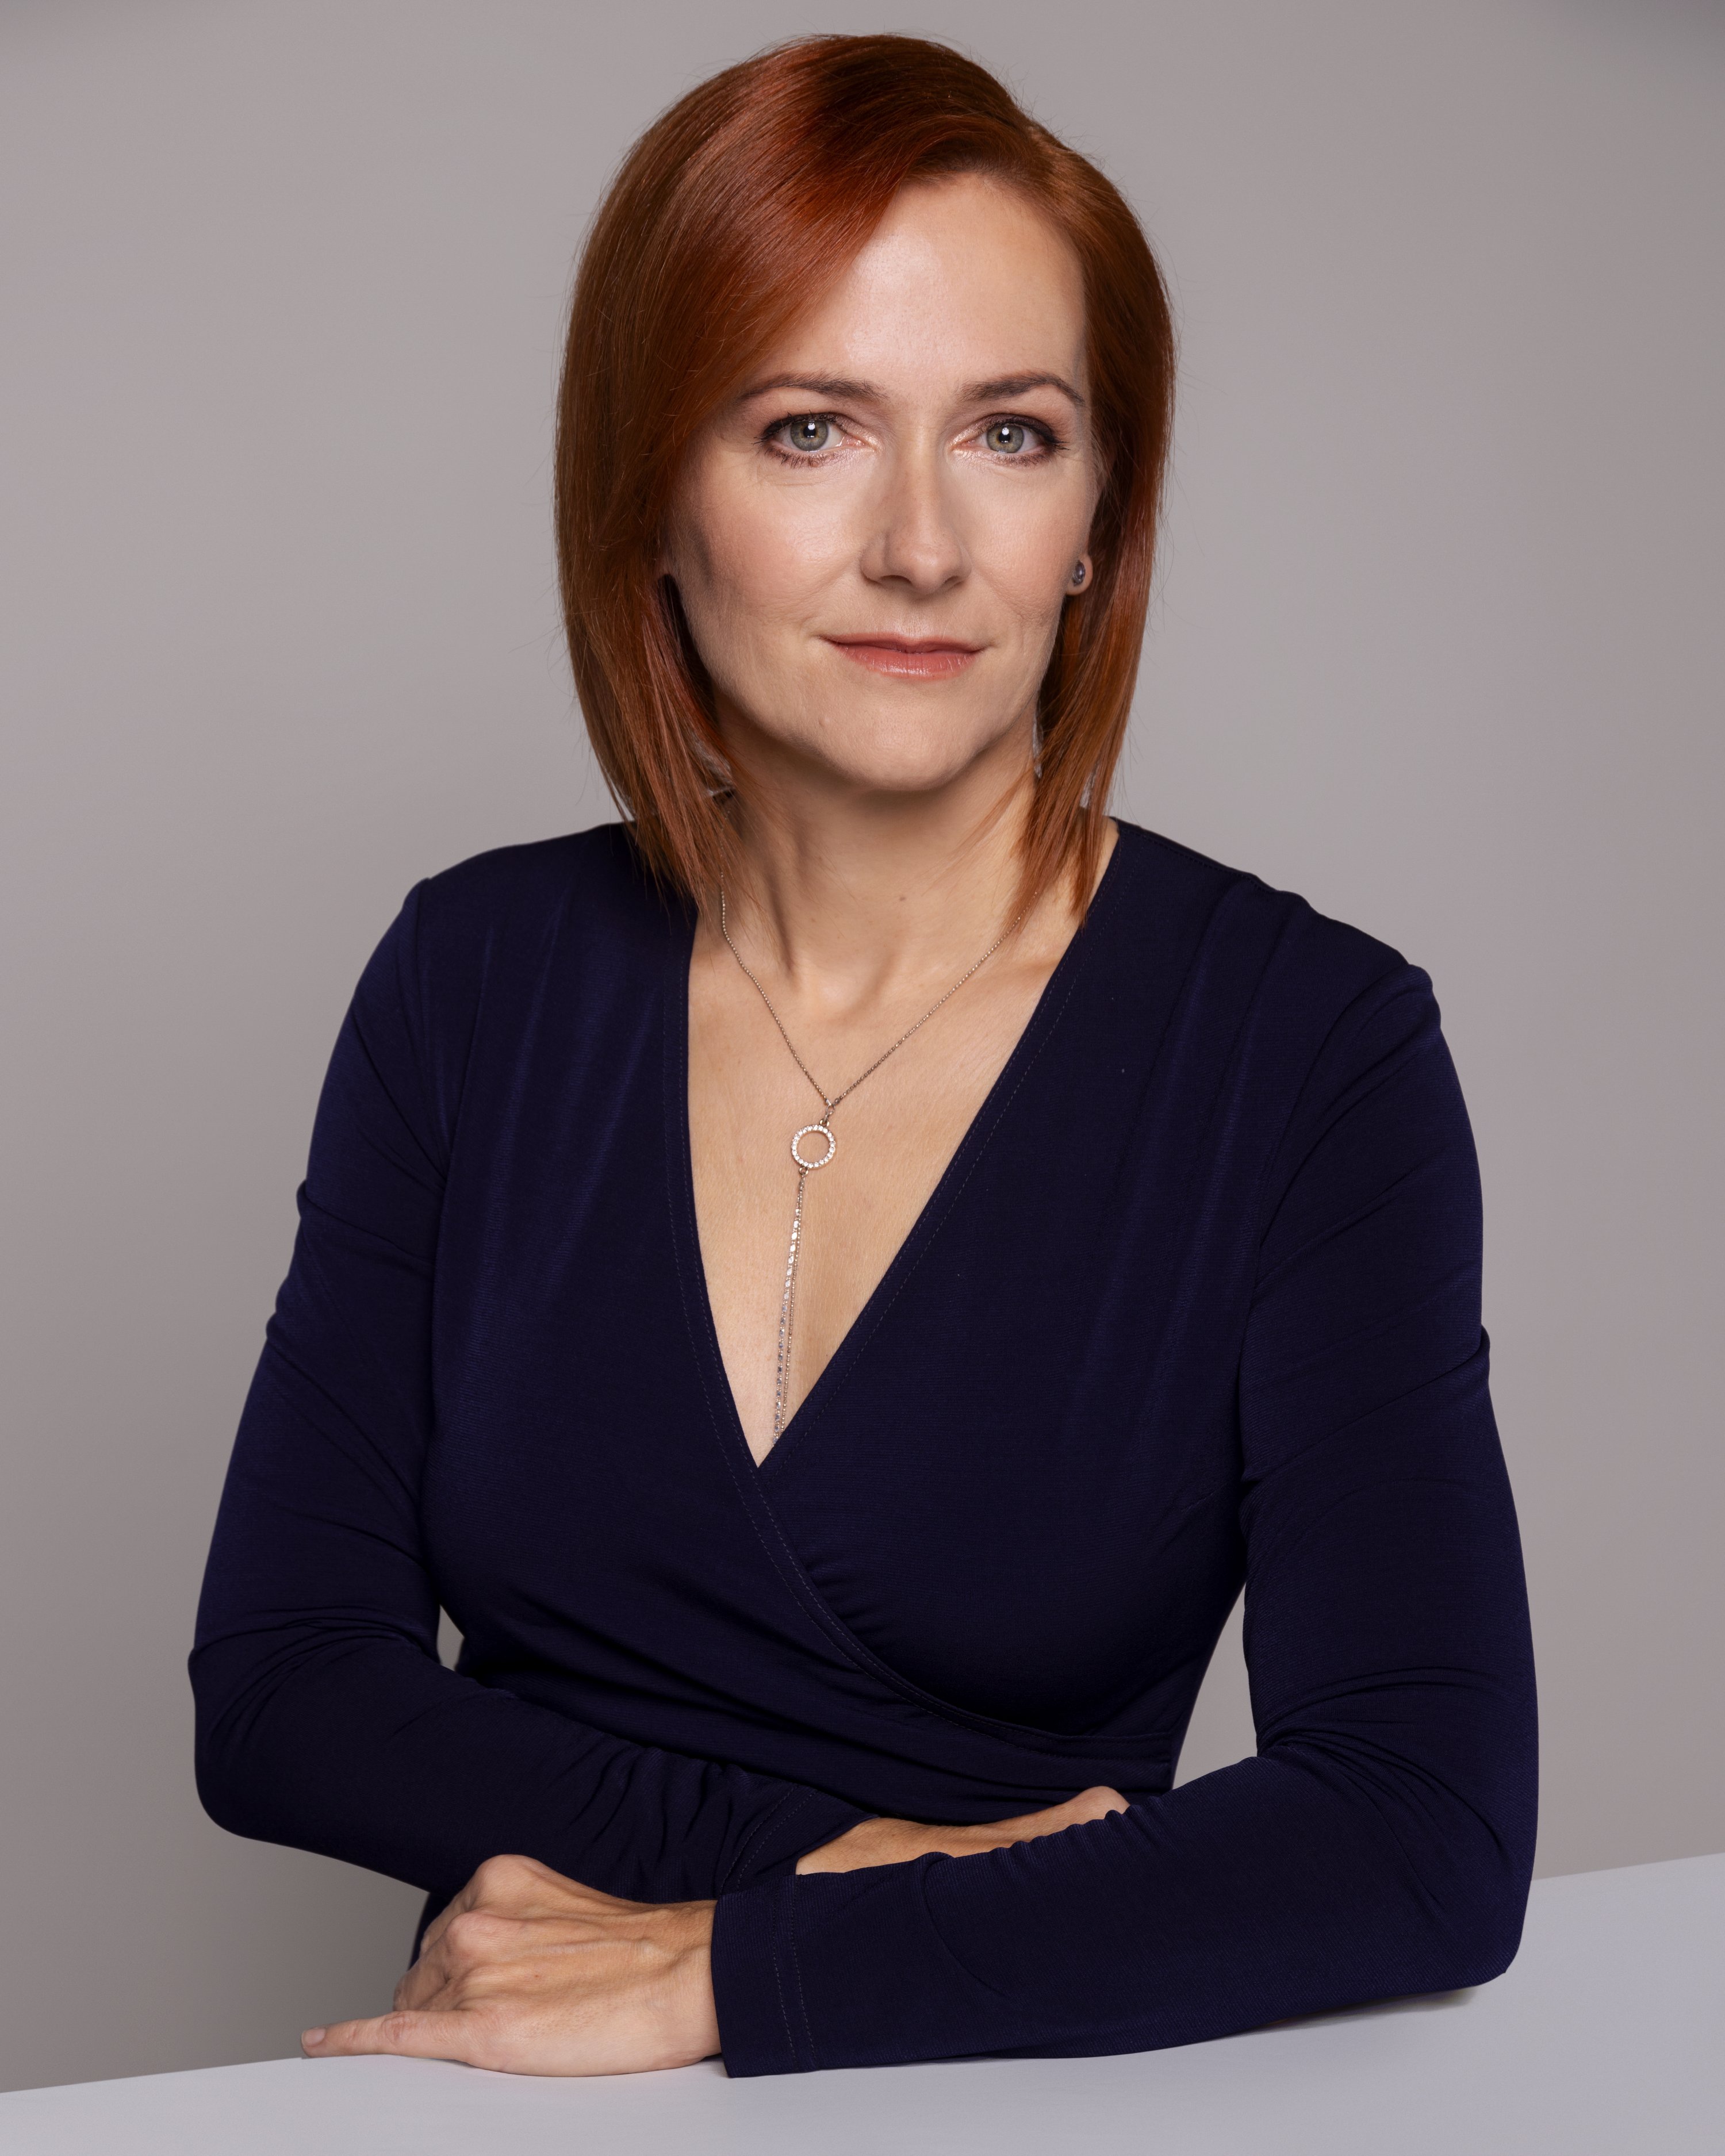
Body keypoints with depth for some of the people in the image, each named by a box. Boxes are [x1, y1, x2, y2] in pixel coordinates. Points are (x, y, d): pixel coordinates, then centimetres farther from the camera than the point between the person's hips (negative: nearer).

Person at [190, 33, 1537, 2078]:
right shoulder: (475, 975, 1)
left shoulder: (1311, 1045, -8)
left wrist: (716, 1969, -17)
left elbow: (1430, 1848, -17)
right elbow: (279, 1692, 0)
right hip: (518, 2109, 2)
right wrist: (826, 1861, -11)